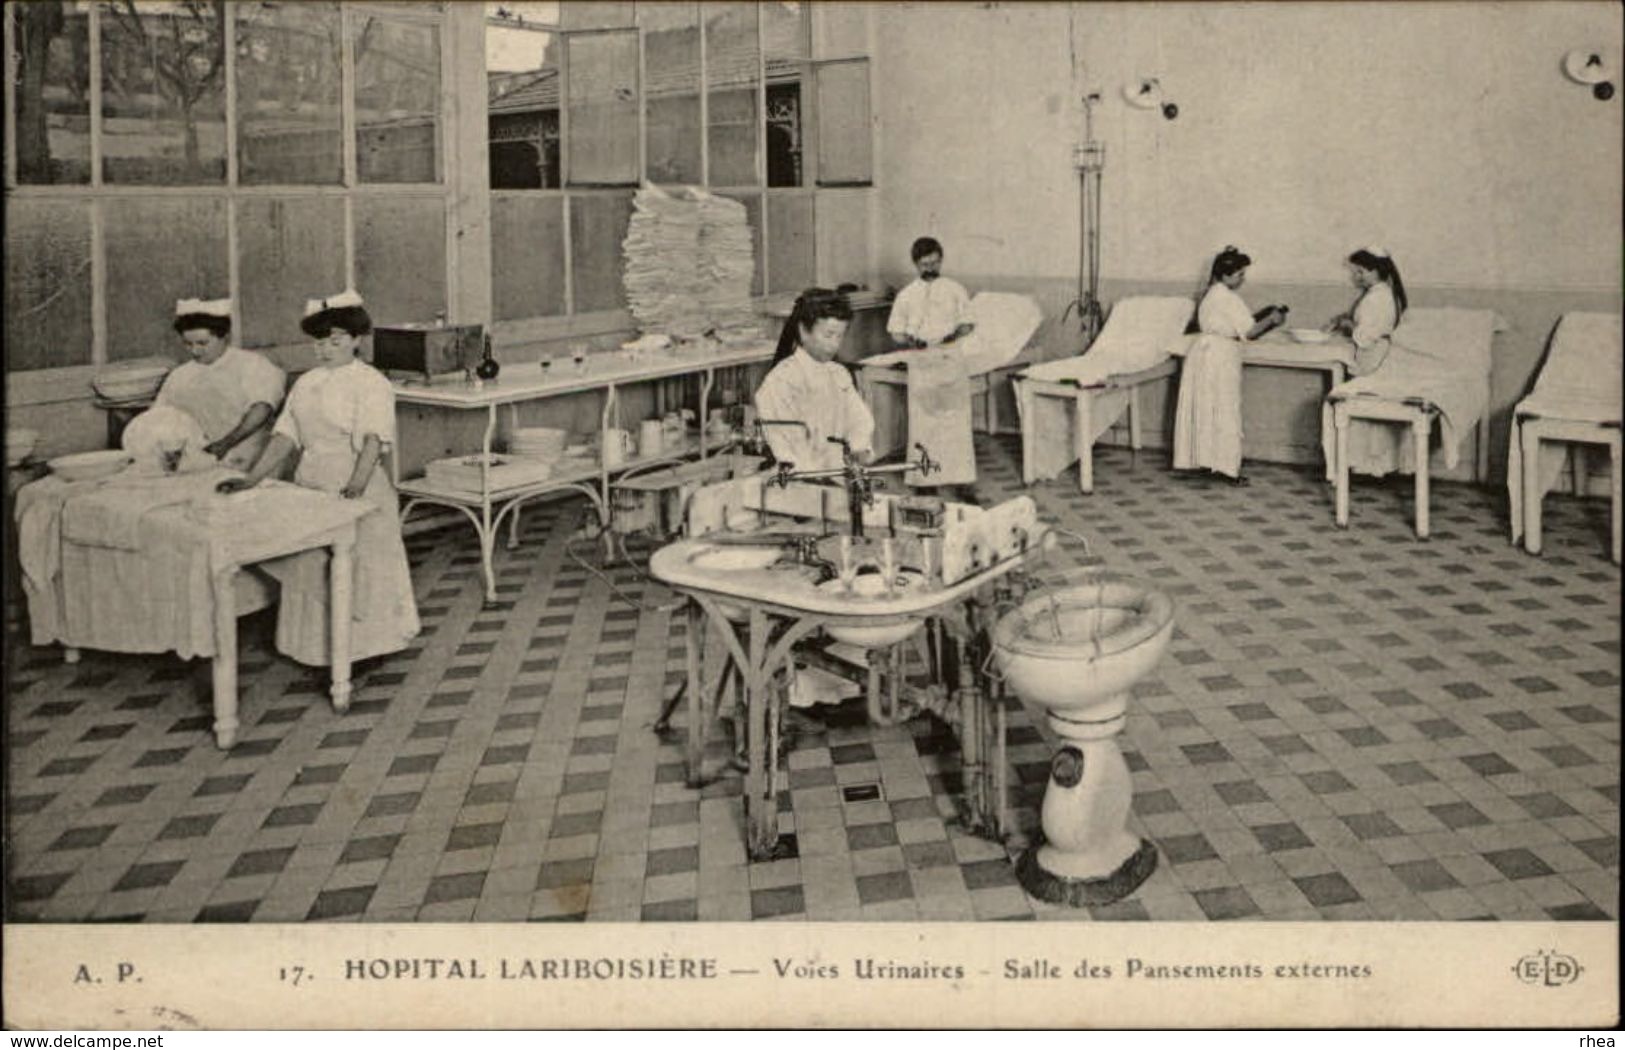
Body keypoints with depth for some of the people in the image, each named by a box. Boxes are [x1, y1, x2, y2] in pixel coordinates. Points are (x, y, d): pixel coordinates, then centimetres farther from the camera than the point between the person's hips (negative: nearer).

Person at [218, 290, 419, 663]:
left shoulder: (372, 383, -7)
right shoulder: (306, 384, 12)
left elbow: (373, 439, -20)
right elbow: (285, 436, 7)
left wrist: (357, 484, -35)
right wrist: (251, 479, -3)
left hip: (356, 490, -6)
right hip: (310, 488, 6)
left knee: (358, 568, -1)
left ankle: (362, 644, 13)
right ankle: (320, 646, 20)